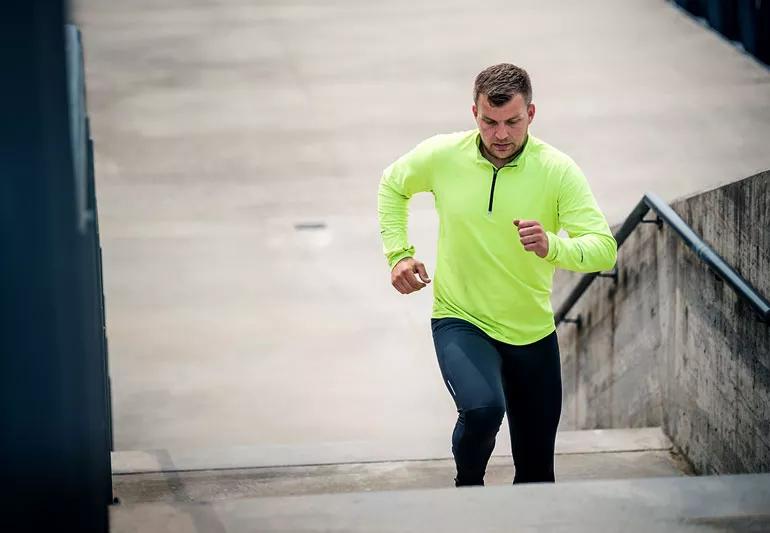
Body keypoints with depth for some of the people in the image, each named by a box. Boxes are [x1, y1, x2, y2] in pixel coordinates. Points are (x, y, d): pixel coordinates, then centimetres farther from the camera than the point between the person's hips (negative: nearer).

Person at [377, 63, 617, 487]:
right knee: (483, 408, -31)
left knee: (537, 472, 10)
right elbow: (392, 185, 11)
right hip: (460, 321, -1)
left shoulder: (558, 170, -14)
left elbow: (604, 249, -21)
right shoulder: (442, 155, -11)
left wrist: (552, 247, -40)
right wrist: (398, 253, 0)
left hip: (533, 331, 2)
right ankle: (468, 485, 0)